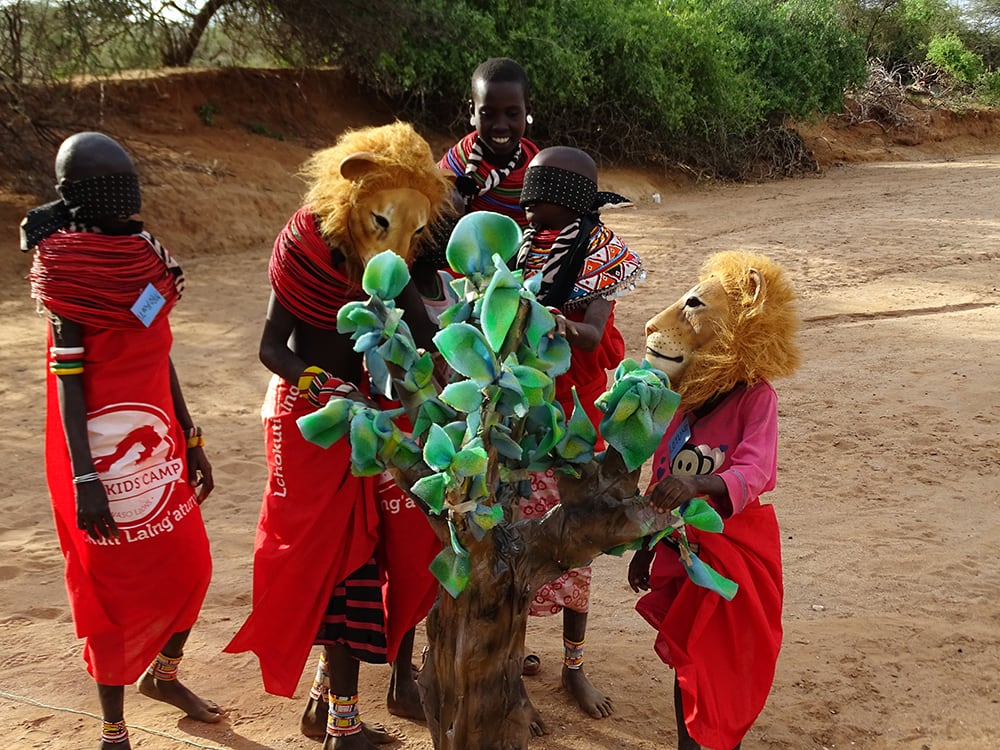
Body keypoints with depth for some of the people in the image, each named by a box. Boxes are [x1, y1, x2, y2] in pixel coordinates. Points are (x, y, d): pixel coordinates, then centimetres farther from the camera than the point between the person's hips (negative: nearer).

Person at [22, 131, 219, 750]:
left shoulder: (145, 257, 6)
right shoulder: (70, 271, -13)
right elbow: (68, 380, -14)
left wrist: (192, 442, 16)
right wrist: (84, 481, -18)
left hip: (158, 445, 7)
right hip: (105, 455, -7)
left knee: (192, 569, 14)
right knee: (116, 588, 4)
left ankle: (163, 674, 41)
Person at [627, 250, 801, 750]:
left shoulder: (754, 397, -17)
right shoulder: (680, 397, 1)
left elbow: (753, 474, -33)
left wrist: (697, 484, -51)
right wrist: (645, 546, 14)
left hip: (735, 548, -5)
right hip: (682, 545, 5)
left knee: (727, 662, 6)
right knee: (688, 656, 16)